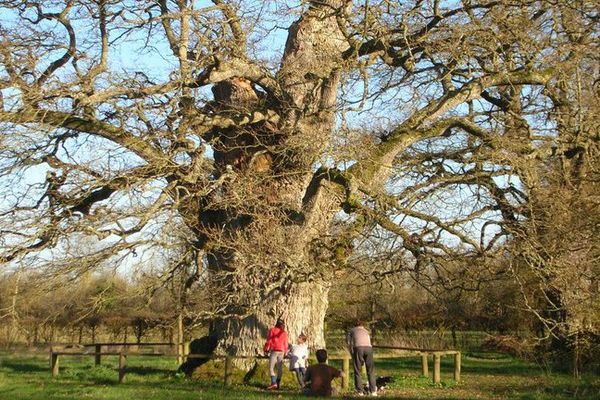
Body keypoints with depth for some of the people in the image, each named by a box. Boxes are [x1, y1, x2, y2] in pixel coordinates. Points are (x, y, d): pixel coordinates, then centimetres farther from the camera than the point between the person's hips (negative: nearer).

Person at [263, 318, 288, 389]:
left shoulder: (272, 330, 0)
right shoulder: (284, 333, 9)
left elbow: (269, 341, -3)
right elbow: (285, 343, 11)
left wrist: (266, 349, 5)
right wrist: (285, 352, 18)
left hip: (274, 351, -4)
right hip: (281, 351, 4)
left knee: (271, 367, -6)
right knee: (279, 368, 8)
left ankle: (273, 383, -21)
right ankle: (278, 384, 9)